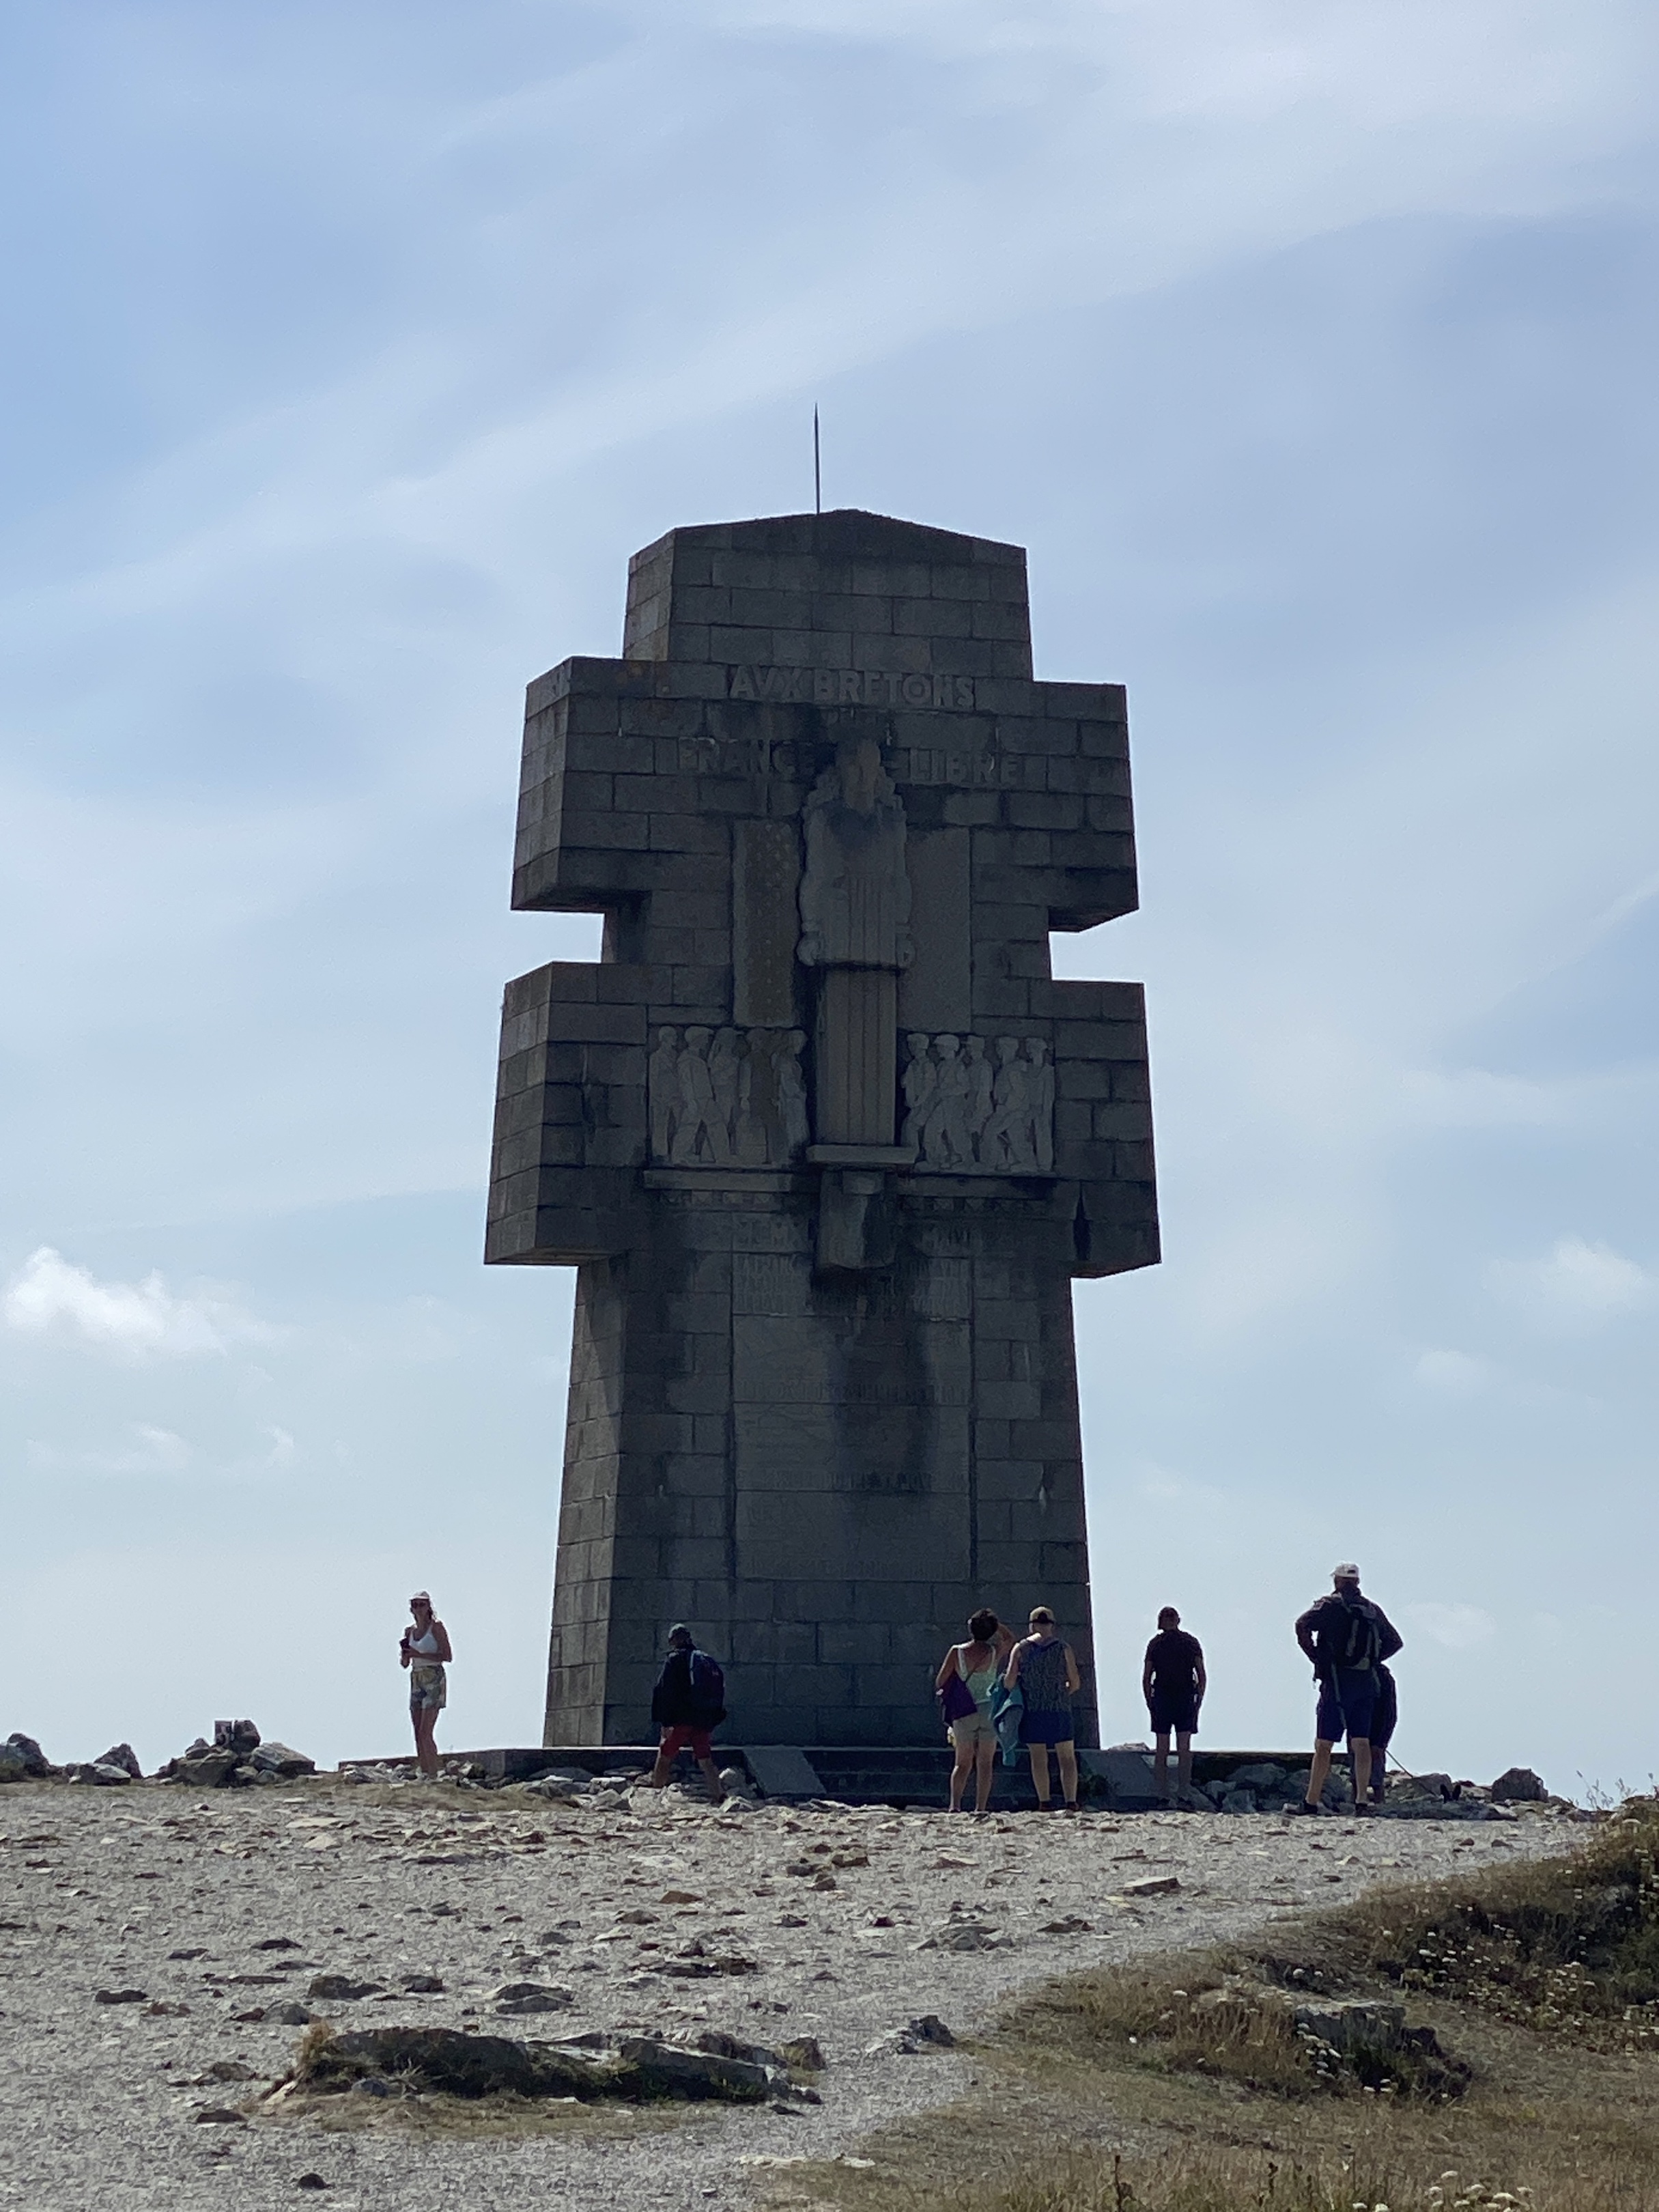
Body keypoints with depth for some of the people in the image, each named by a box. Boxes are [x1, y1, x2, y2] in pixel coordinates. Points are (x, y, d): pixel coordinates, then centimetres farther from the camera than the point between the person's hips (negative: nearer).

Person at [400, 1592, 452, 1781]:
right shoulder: (410, 1632, 14)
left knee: (426, 1732, -14)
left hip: (434, 1680, -7)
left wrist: (419, 1655, -17)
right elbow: (404, 1664, 18)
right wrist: (404, 1653, -5)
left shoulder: (436, 1627, -4)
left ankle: (433, 1776, -13)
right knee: (418, 1733, 3)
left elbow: (447, 1657, -12)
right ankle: (423, 1775, 6)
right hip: (416, 1680, 7)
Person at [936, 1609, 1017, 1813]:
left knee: (963, 1763, 9)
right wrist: (993, 1622, 16)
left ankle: (955, 1805, -6)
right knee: (985, 1763, 5)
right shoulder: (995, 1652, -2)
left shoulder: (957, 1652, -5)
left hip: (964, 1712, 0)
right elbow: (1010, 1638, 21)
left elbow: (940, 1683, -1)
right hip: (988, 1710, 0)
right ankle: (980, 1808, -1)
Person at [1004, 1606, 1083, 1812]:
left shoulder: (1020, 1649, 1)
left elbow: (1009, 1681, -6)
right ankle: (1071, 1802, -4)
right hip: (1060, 1710, 0)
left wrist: (1018, 1696, 13)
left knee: (1039, 1759, 5)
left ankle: (1044, 1802, 1)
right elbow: (1075, 1683, 1)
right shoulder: (1064, 1649, 2)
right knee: (1067, 1758, 6)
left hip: (1032, 1710, 0)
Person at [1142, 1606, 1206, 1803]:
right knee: (1184, 1748, 1)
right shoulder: (1192, 1642, 4)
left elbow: (1146, 1678, 2)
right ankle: (1184, 1792, -3)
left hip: (1161, 1699, 0)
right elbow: (1202, 1677, 2)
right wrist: (1198, 1702, 6)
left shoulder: (1155, 1643, 4)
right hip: (1186, 1700, 0)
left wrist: (1150, 1704, 5)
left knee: (1162, 1750, 2)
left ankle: (1163, 1794, 1)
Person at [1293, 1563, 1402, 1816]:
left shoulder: (1330, 1605, -3)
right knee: (1362, 1742, 6)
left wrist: (1315, 1656, -7)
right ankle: (1362, 1800, 1)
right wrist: (1372, 1660, 16)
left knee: (1324, 1743, -4)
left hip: (1337, 1681, -5)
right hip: (1367, 1681, 5)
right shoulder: (1373, 1610, 14)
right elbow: (1395, 1641, 21)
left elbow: (1303, 1626, -18)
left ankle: (1312, 1801, -4)